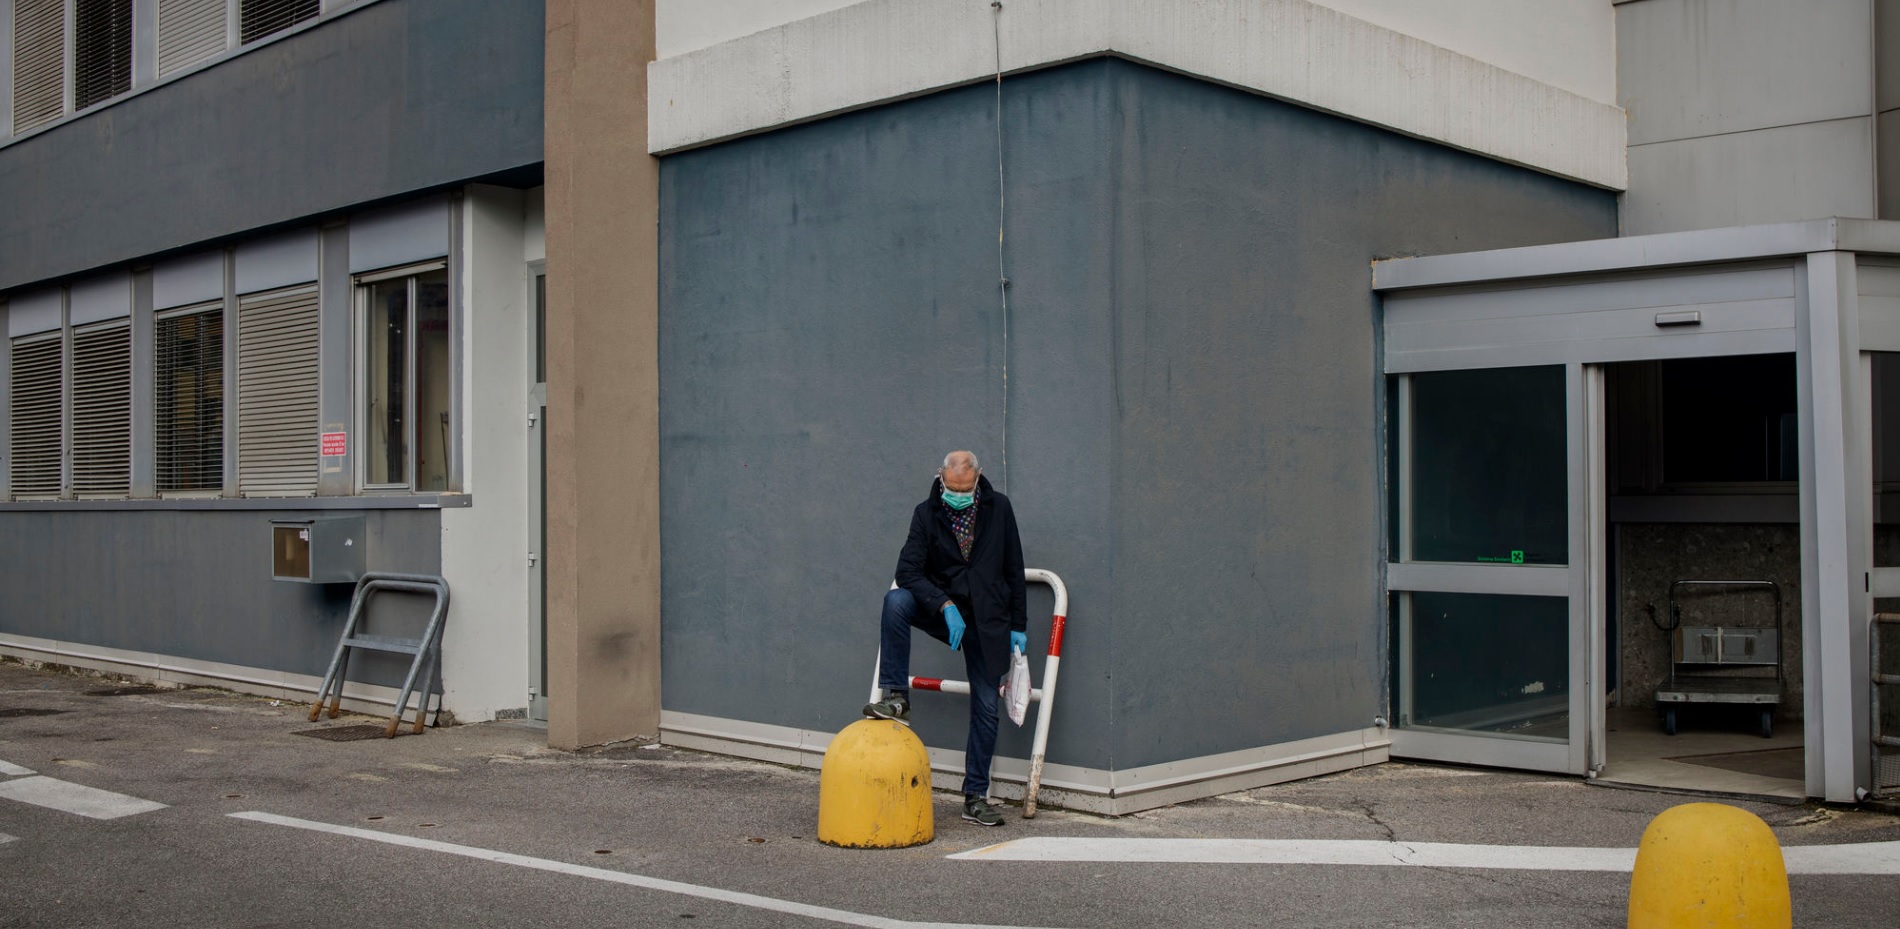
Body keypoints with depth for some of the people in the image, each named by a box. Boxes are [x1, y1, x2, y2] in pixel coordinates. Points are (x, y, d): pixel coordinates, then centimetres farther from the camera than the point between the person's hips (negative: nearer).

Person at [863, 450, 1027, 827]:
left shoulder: (999, 508, -3)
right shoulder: (926, 513, -6)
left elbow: (1014, 570, 3)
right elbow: (908, 570, -14)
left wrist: (1018, 625, 2)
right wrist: (945, 605, -26)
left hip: (986, 618, 0)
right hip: (941, 608, 0)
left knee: (986, 708, 0)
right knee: (896, 601, -31)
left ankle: (975, 796, 11)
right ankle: (896, 697, -25)